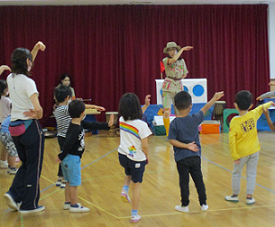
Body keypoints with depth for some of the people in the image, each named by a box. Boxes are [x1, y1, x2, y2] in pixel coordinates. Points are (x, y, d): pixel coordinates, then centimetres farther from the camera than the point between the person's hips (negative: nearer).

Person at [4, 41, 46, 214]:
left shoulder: (11, 78, 4)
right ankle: (29, 205, 15)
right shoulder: (27, 82, -18)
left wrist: (36, 48, 22)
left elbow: (25, 64, 24)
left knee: (26, 164, 23)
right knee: (34, 167, 7)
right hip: (30, 127, -7)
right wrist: (39, 115, -7)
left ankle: (14, 194, 8)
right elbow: (37, 107, -28)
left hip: (15, 128, 7)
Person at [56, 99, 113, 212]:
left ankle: (67, 203, 29)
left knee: (69, 182, 18)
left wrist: (107, 125, 12)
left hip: (68, 158, 10)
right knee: (74, 183, 1)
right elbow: (68, 144, -26)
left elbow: (92, 125, 12)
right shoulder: (75, 129, -24)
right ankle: (74, 205, 11)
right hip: (72, 158, -10)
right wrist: (61, 156, -17)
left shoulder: (80, 124, 5)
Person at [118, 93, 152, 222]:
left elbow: (135, 118, 17)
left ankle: (125, 190, 16)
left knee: (128, 172, 38)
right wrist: (147, 156, 0)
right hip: (137, 159, -5)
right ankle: (134, 215, 16)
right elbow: (144, 146, -20)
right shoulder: (141, 125, -22)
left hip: (122, 156, 5)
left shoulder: (122, 120, -6)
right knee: (136, 185, 10)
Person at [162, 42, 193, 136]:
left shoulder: (182, 61, 9)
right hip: (168, 88, -3)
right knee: (167, 112, -12)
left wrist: (177, 80, 10)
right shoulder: (165, 60, -3)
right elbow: (173, 59, -25)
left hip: (178, 87, 4)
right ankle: (168, 134, -3)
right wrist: (182, 49, -14)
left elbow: (185, 74, 22)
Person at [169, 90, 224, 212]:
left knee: (184, 181, 6)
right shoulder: (195, 119, -5)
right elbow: (205, 109, 9)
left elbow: (172, 141, -16)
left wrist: (186, 146, -12)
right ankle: (203, 204, 19)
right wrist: (215, 98, 22)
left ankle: (185, 205, 14)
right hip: (195, 156, 3)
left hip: (181, 157, -2)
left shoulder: (174, 123, -12)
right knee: (198, 180, 12)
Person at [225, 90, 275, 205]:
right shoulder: (253, 114, -9)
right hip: (254, 150, 3)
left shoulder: (234, 121, -19)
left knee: (236, 173, 15)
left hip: (242, 152, -3)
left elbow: (232, 140, -21)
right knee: (251, 174, 12)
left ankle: (235, 195, 28)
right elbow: (261, 108, 14)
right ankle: (249, 197, 16)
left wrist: (235, 155, -14)